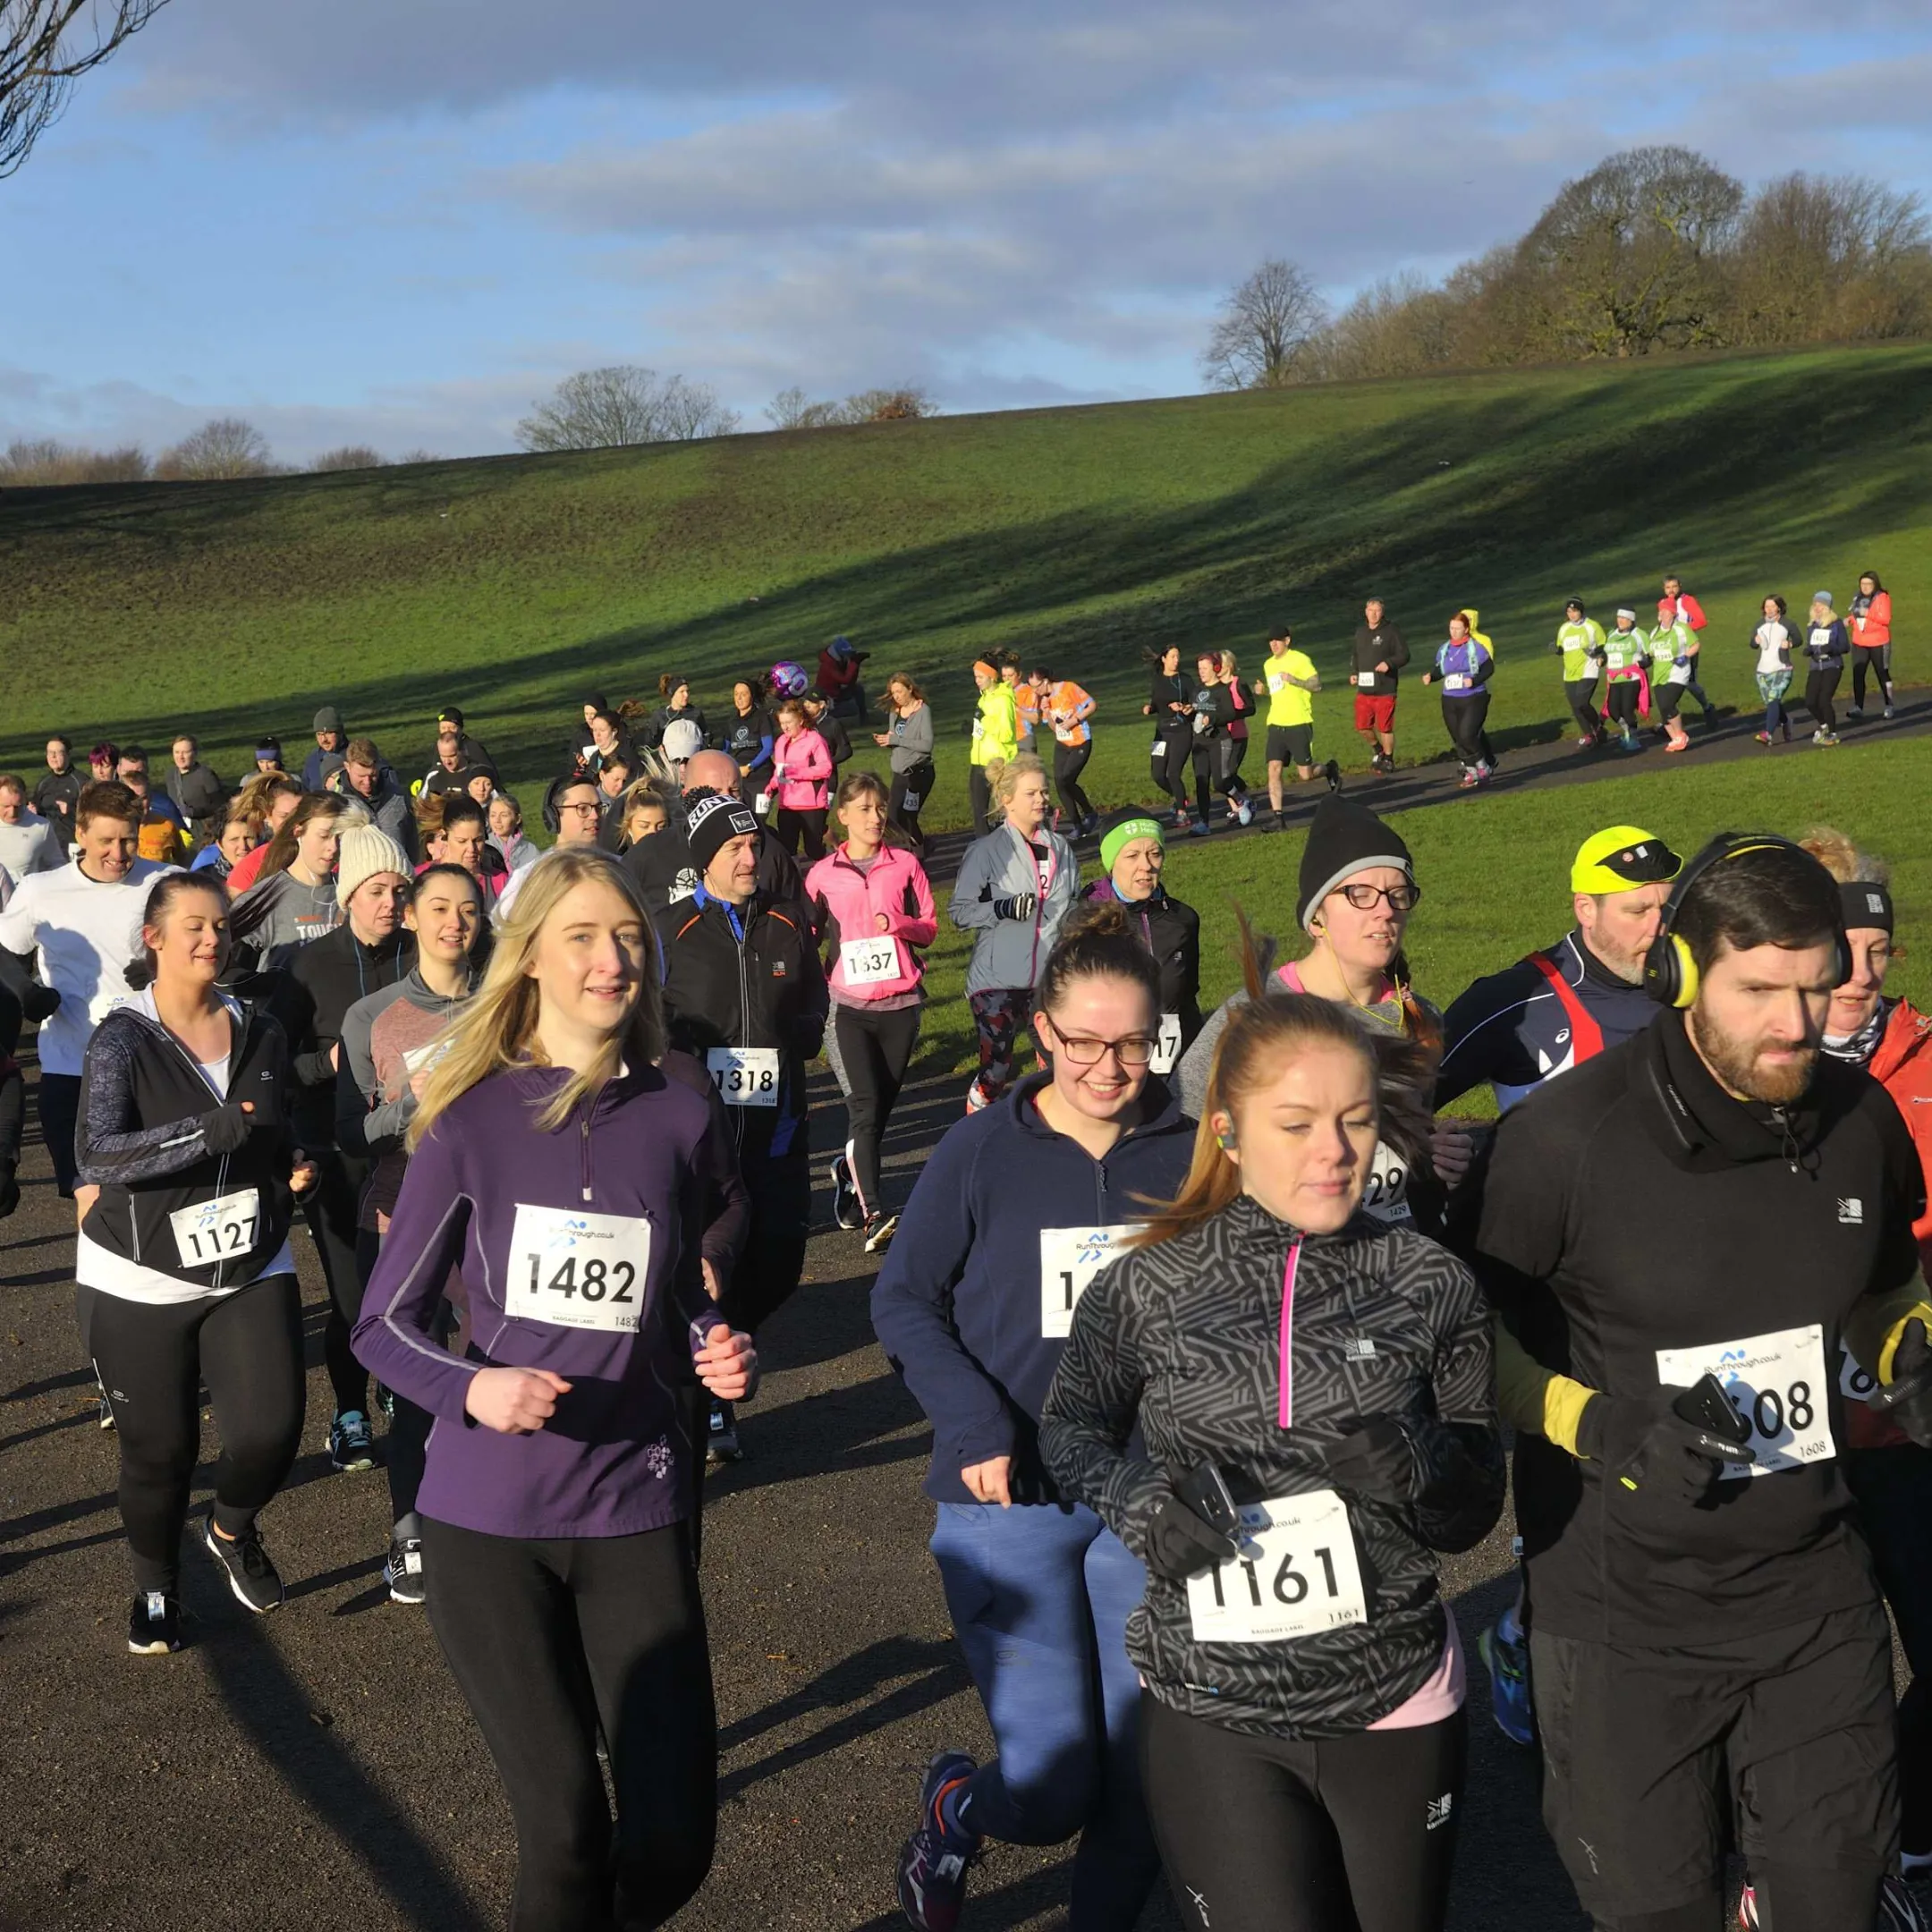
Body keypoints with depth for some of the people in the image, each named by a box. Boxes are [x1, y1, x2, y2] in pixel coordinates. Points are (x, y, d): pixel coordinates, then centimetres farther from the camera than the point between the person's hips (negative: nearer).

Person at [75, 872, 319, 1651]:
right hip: (141, 1283, -3)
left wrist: (294, 1167, -1)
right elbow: (94, 1156, -26)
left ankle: (232, 1528, 24)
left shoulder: (260, 1034, 3)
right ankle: (156, 1588, 33)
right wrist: (207, 1133, -37)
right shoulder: (122, 1040, -11)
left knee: (270, 1431, -10)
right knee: (159, 1449, 6)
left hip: (251, 1270, 3)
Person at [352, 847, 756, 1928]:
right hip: (488, 1515, -2)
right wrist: (472, 1390, -19)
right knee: (566, 1833, 0)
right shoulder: (472, 1119, -5)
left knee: (675, 1840, -1)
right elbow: (385, 1323, 0)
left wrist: (720, 1357, -6)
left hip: (639, 1508, 2)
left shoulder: (678, 1118, 2)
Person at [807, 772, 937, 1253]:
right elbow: (809, 937, 10)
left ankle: (849, 1171, 37)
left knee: (883, 1105, 8)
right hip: (849, 1004, -2)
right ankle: (874, 1217, -19)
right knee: (865, 1106, -14)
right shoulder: (823, 874, 3)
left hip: (901, 1002, 2)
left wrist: (900, 924, -14)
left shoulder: (905, 865, 5)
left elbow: (929, 928, 7)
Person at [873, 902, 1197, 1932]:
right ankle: (951, 1805, 30)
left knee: (1145, 1775, 6)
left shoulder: (1191, 1153, 0)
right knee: (1053, 1787, -4)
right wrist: (979, 1425, -12)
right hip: (1010, 1498, -2)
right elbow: (903, 1301, 0)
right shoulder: (982, 1151, -4)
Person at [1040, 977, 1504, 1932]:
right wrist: (1136, 1497, -10)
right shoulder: (1148, 1289, -7)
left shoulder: (1429, 1283, -4)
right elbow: (1071, 1428, 11)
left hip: (1398, 1706, 2)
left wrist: (1414, 1469, -20)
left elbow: (1475, 1513, 2)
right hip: (1213, 1712, -1)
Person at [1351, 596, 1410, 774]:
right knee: (1362, 726, 3)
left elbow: (1404, 655, -7)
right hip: (1363, 689, 5)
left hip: (1385, 689, -5)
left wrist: (1389, 663, -24)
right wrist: (1355, 672, 9)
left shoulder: (1392, 631, -5)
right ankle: (1378, 749, 29)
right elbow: (1354, 654, 25)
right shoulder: (1360, 631, 12)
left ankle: (1388, 759, 17)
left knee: (1385, 727, 0)